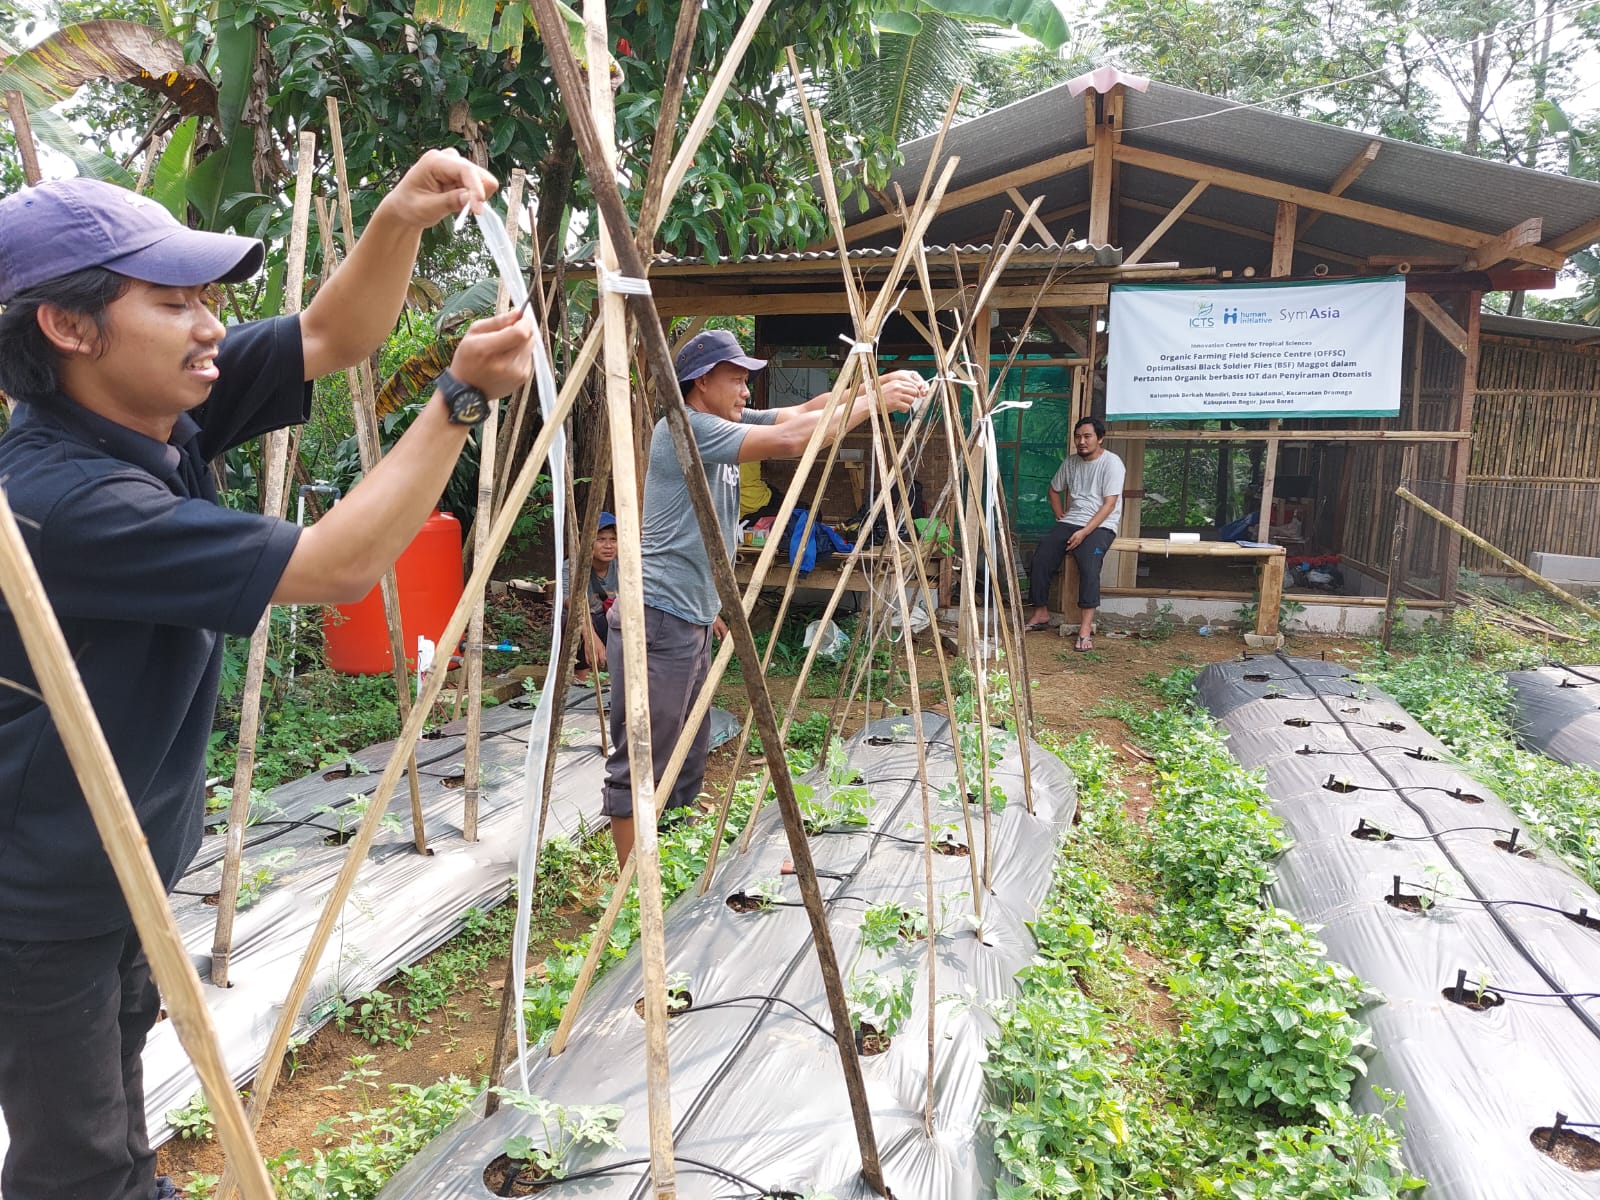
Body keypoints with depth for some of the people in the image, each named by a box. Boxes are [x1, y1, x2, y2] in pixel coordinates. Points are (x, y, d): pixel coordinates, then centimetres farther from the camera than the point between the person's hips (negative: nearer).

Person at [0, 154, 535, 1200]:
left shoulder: (162, 410, -7)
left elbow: (333, 339, -3)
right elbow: (338, 566, -32)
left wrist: (403, 221, -20)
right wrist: (464, 397, -29)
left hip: (123, 869, 8)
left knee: (112, 1116, 27)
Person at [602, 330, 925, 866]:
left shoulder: (723, 424, 13)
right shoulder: (685, 427, -15)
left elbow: (801, 411, 11)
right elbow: (789, 440, -23)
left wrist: (873, 383, -3)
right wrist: (873, 400, -15)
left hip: (692, 621, 10)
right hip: (657, 622, -10)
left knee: (686, 760, 16)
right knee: (641, 766, -4)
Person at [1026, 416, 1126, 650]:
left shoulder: (1112, 463, -9)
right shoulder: (1070, 462, 11)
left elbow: (1109, 504, -15)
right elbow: (1054, 490, 28)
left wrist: (1084, 532, -21)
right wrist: (1060, 515, 11)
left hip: (1100, 525, -6)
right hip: (1070, 522, 6)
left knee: (1089, 564, -31)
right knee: (1041, 556, -14)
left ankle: (1086, 627, -31)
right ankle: (1041, 614, 1)